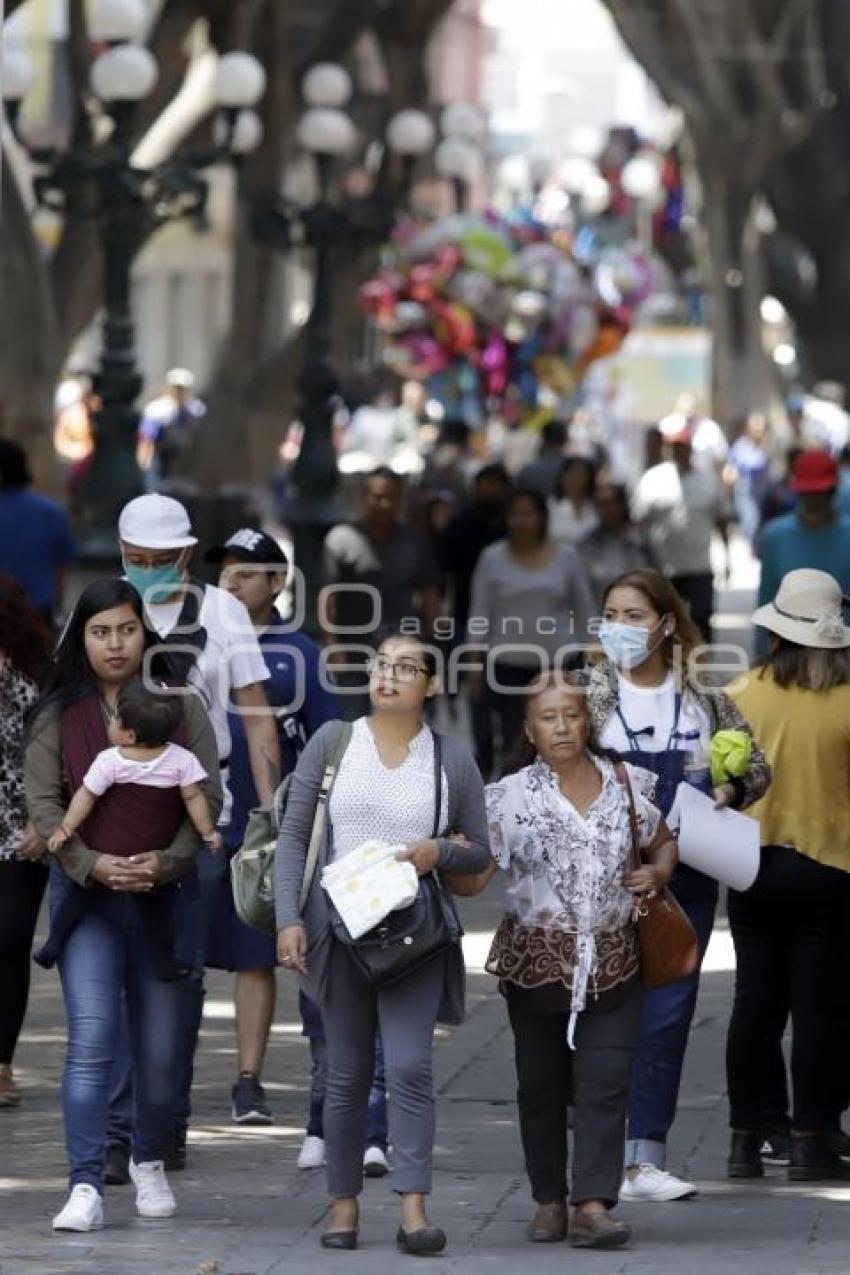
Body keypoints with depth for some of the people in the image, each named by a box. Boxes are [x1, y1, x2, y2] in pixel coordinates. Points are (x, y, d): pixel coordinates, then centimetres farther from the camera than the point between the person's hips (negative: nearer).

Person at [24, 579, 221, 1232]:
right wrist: (91, 864, -15)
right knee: (91, 1038, -12)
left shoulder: (181, 707, 3)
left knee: (160, 1044, 8)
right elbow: (42, 798, -2)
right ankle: (86, 1186, -14)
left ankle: (150, 1164, 29)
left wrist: (167, 861, -14)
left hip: (164, 892, 1)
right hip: (85, 893, -1)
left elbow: (207, 795, 0)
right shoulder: (58, 713, 2)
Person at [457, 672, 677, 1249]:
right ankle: (549, 1201, 20)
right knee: (542, 1086, 9)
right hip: (536, 959, -1)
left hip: (612, 963, 1)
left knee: (605, 1084, -8)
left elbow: (665, 841, 20)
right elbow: (473, 879, -8)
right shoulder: (511, 796, -4)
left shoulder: (624, 785, 3)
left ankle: (593, 1206, -11)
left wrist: (657, 872, -1)